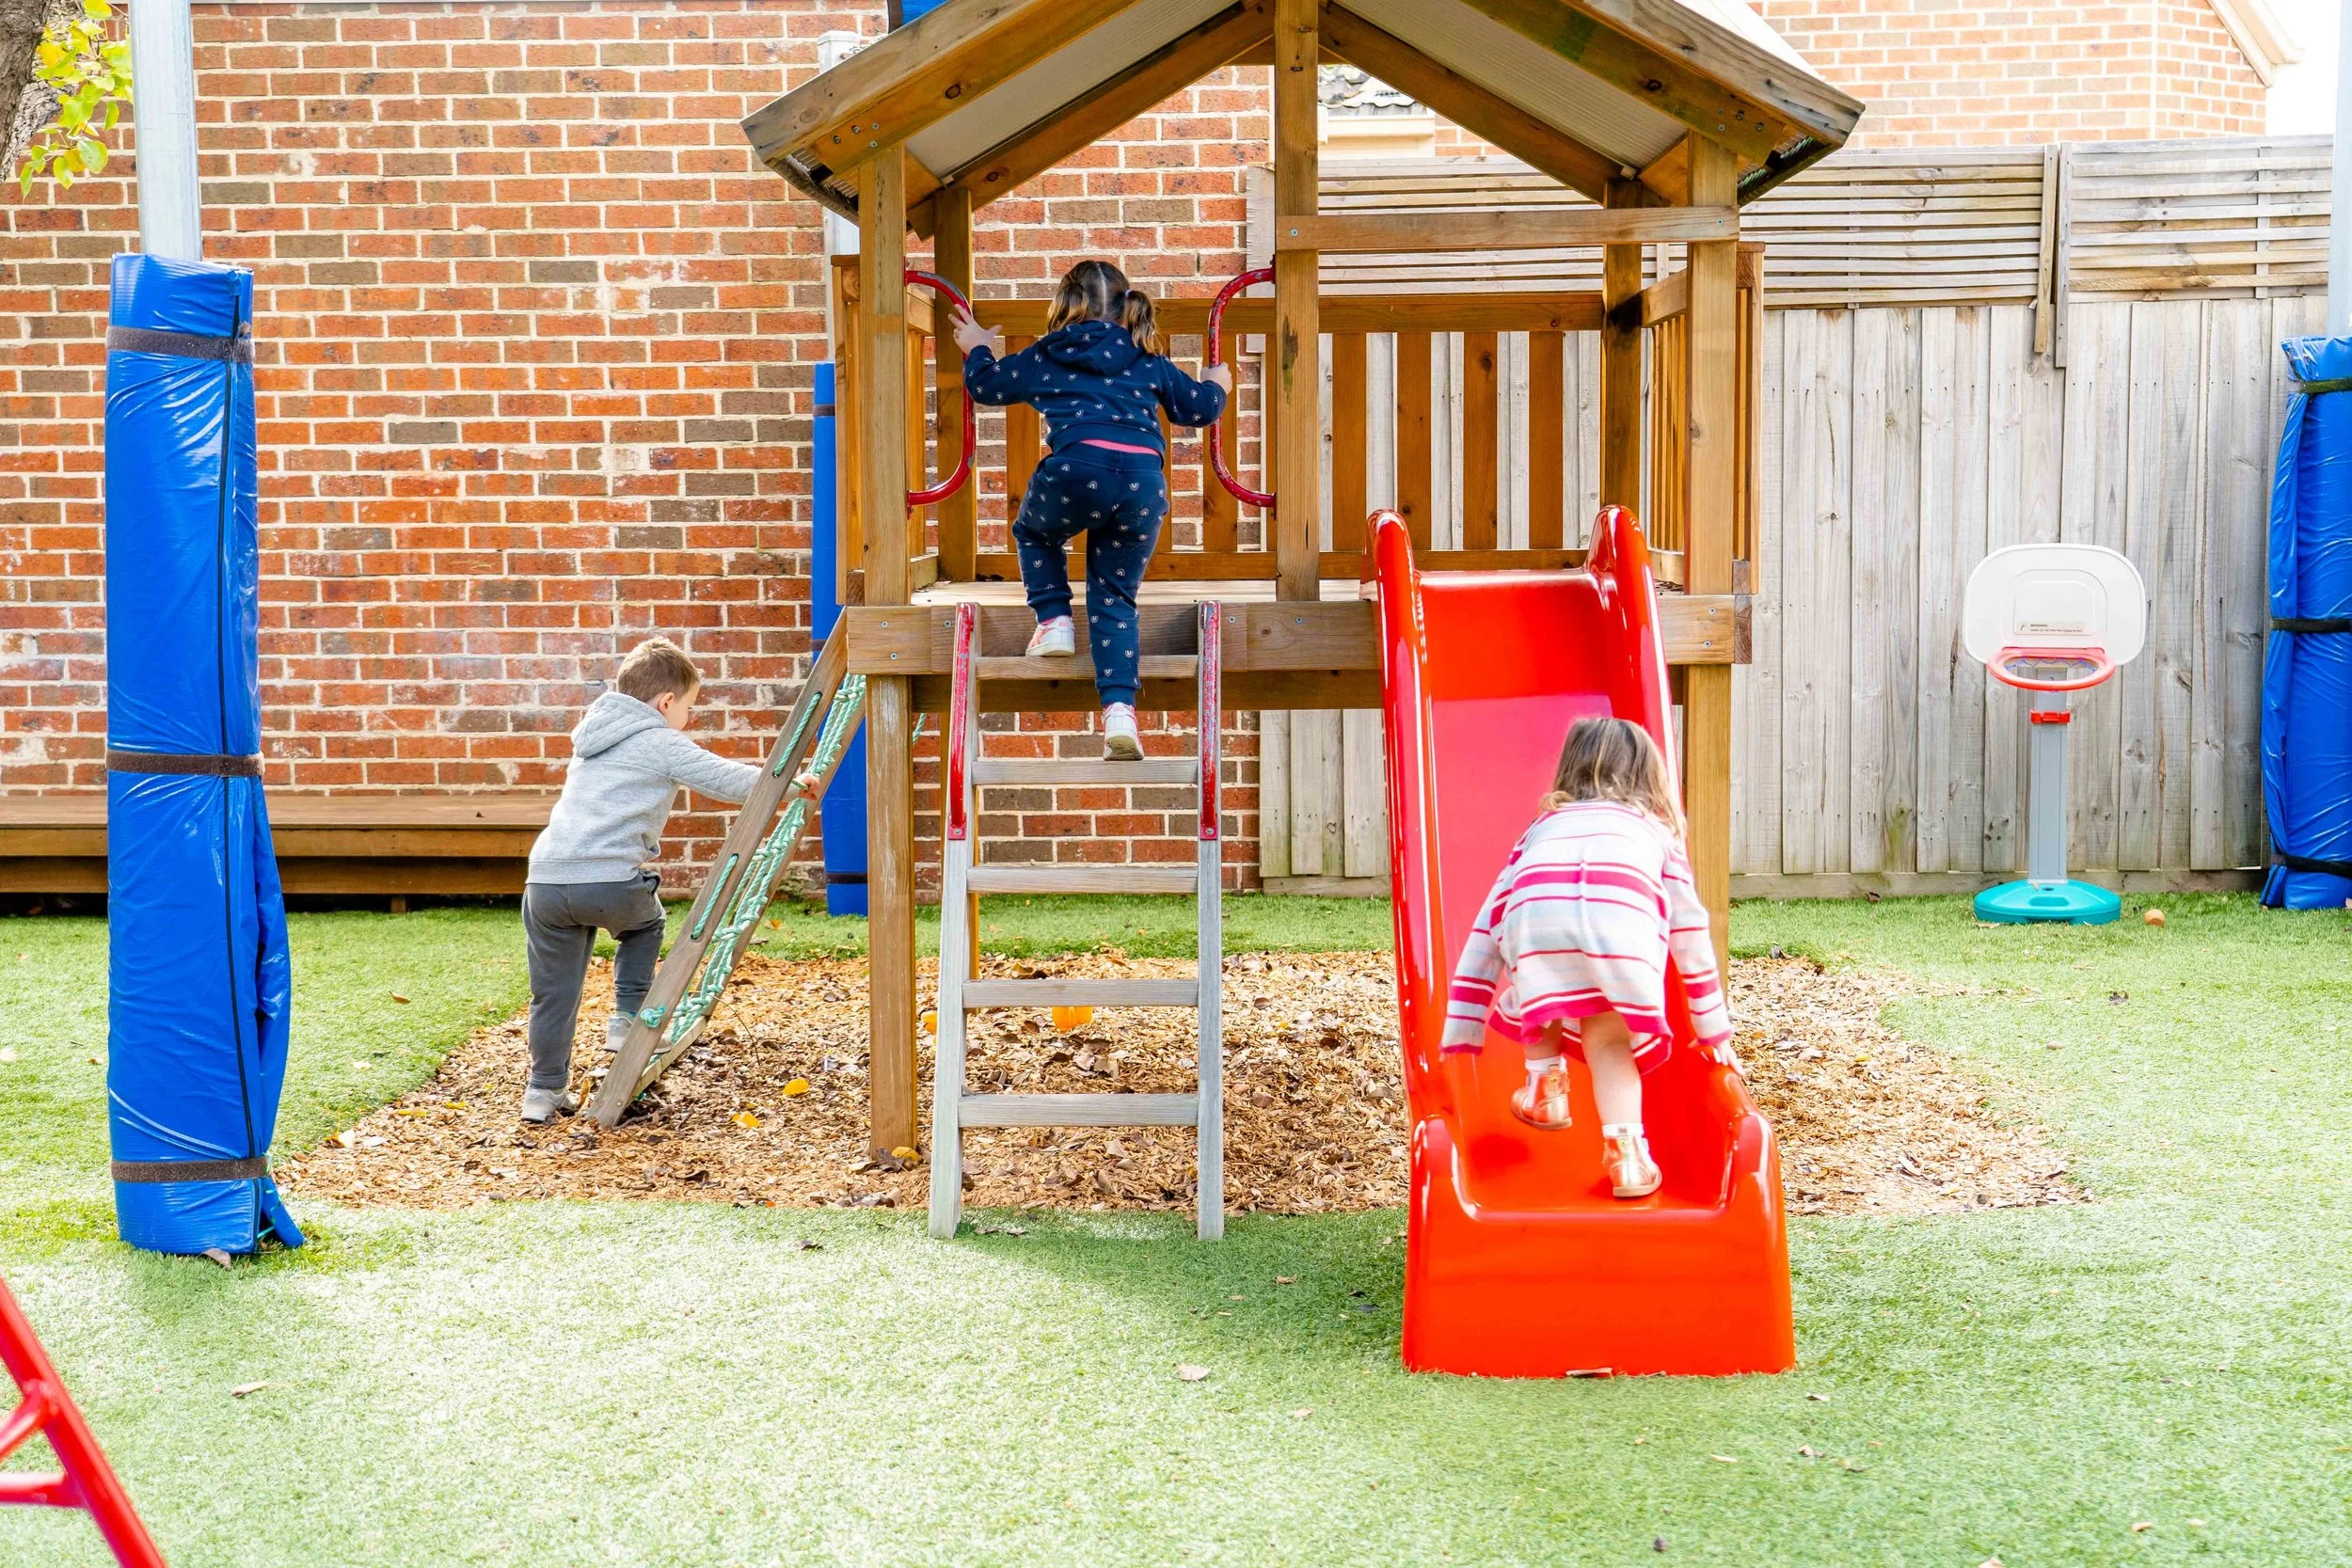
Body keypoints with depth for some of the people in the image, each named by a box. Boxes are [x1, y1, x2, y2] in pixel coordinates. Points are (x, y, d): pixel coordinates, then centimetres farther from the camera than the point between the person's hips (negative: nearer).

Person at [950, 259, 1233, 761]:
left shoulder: (1046, 356, 19)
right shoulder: (1149, 361, 23)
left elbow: (985, 386, 31)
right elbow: (1199, 407, 27)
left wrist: (978, 350, 53)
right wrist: (1217, 385, 50)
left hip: (1079, 467, -2)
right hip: (1144, 479, 2)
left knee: (1034, 533, 32)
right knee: (1115, 599, 10)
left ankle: (1054, 621, 15)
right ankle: (1120, 709, -6)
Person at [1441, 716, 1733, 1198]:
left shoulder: (1543, 826, 40)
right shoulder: (1657, 829, 39)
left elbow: (1486, 931, 37)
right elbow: (1691, 933, 40)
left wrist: (1460, 1040, 39)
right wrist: (1714, 1032, 48)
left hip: (1535, 911, 1)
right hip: (1626, 916, -1)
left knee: (1539, 990, 33)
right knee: (1608, 1043, 13)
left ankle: (1544, 1083, 22)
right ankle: (1624, 1147, -5)